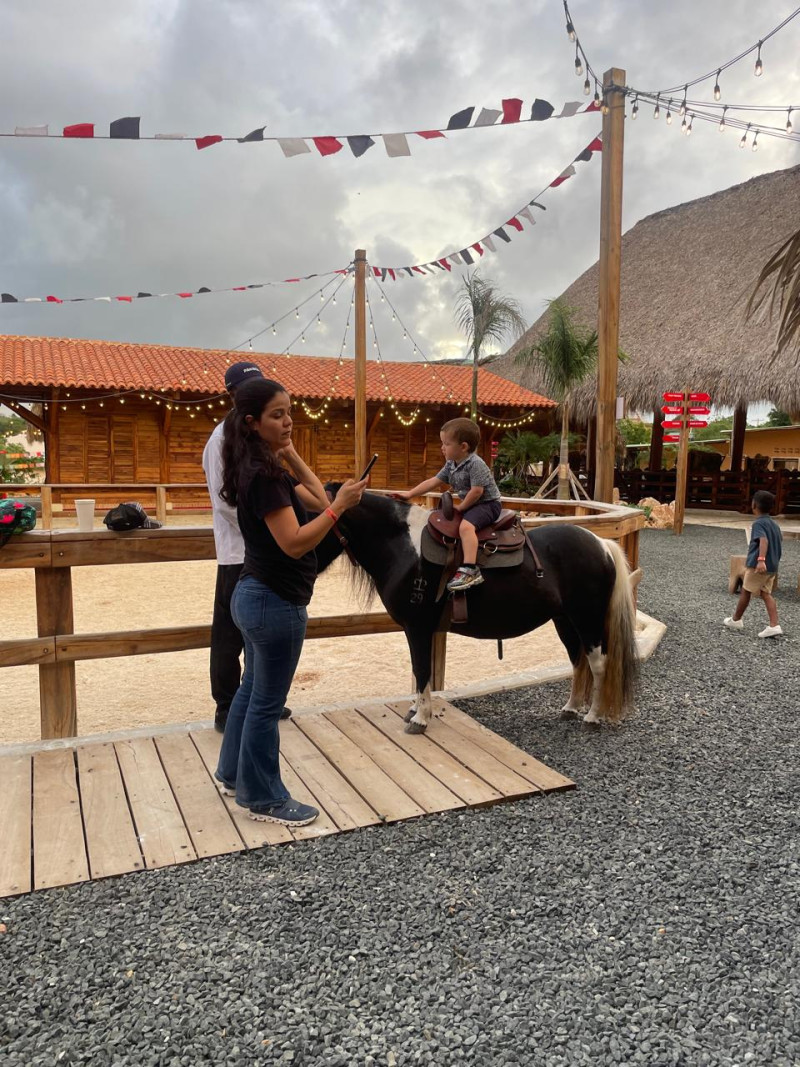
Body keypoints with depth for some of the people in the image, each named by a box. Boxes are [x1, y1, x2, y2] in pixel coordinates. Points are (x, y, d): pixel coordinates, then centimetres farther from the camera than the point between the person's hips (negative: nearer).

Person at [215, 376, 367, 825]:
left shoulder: (265, 467, 9)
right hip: (276, 602, -10)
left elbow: (316, 499, 10)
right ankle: (264, 799, 21)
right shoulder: (263, 474, -22)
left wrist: (291, 455, 5)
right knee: (267, 703, 5)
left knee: (252, 690, 23)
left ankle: (235, 775, 39)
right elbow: (294, 543, -26)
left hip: (256, 596, 10)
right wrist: (340, 507, -29)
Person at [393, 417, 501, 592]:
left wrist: (461, 507, -14)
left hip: (487, 503, -10)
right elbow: (433, 482, 9)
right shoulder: (451, 465, 6)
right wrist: (409, 494, 4)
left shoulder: (475, 464, -21)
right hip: (470, 504, 10)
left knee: (466, 526, -34)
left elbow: (476, 491, -25)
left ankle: (470, 570, -42)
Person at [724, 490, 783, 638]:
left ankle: (736, 620, 22)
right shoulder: (774, 523, 12)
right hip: (772, 566, 8)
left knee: (746, 591, 7)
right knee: (766, 594, 7)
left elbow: (764, 540, -30)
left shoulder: (758, 523, -13)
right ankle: (774, 626, -4)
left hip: (757, 565, -8)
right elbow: (779, 540, 23)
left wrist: (761, 559, -43)